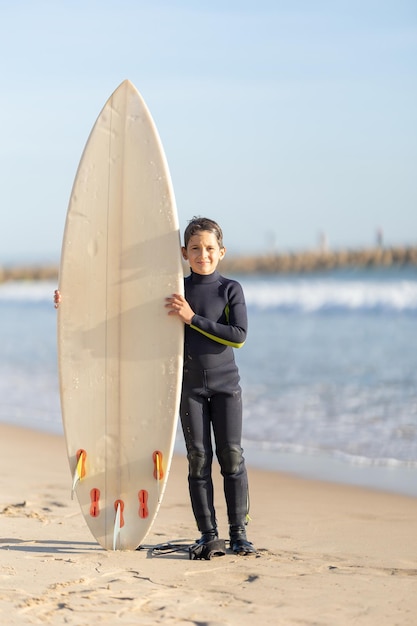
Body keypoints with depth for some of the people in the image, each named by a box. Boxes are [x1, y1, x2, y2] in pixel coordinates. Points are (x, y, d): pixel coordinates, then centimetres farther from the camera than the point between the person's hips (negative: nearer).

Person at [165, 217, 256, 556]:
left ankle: (239, 532, 5)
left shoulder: (231, 289, -1)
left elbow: (238, 336, -12)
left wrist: (193, 318, -19)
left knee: (232, 455, -2)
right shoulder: (175, 291, 4)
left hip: (225, 383, -1)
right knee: (198, 458, 0)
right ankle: (208, 534, 5)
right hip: (190, 385, 1)